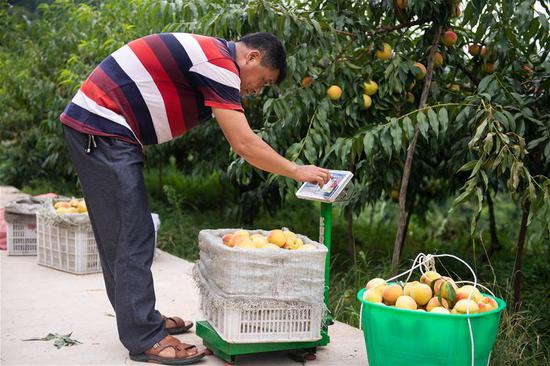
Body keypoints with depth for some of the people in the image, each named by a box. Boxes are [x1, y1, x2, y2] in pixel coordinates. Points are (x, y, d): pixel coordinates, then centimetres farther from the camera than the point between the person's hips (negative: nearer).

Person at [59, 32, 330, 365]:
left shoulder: (208, 53, 17)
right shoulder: (220, 63, -14)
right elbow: (245, 145, -16)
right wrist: (297, 171, -6)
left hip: (93, 128, 11)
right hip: (103, 131, -11)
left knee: (119, 237, 15)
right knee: (131, 239, -7)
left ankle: (141, 318, 26)